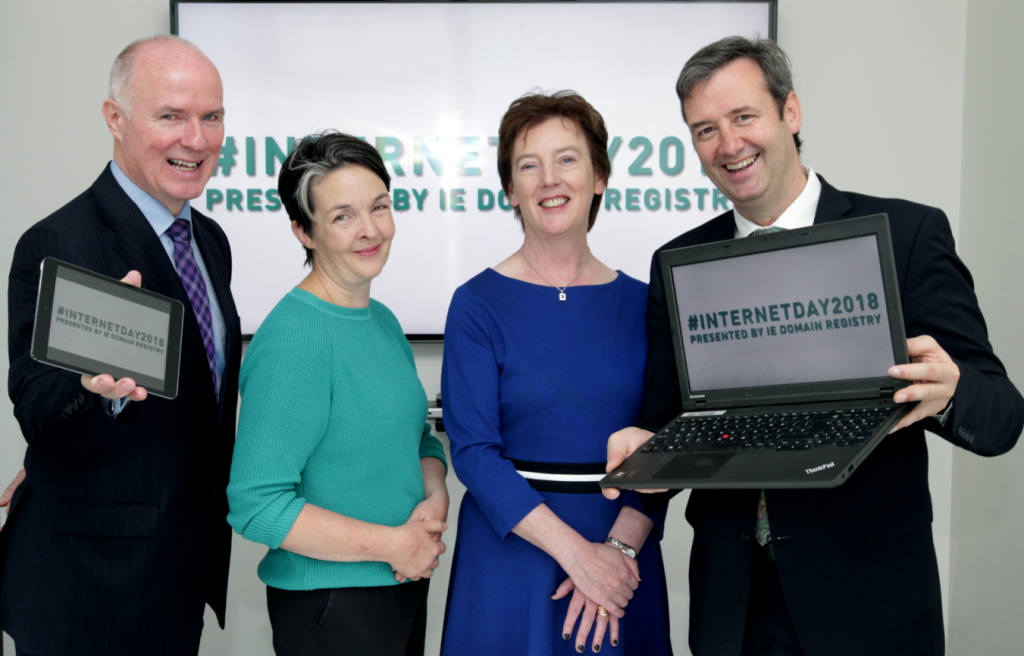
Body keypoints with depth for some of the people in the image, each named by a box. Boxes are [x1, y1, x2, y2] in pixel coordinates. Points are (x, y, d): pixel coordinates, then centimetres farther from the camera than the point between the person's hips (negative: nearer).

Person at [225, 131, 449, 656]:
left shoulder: (383, 320, 6)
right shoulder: (292, 338, -20)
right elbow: (256, 505, -22)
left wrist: (435, 499, -5)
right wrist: (392, 543, -17)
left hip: (405, 583, 8)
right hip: (327, 605, -7)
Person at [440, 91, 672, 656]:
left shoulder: (639, 303, 3)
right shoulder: (478, 304, -5)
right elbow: (474, 451, -11)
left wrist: (620, 546, -14)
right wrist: (574, 550, -17)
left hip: (622, 553, 3)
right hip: (511, 551, -2)